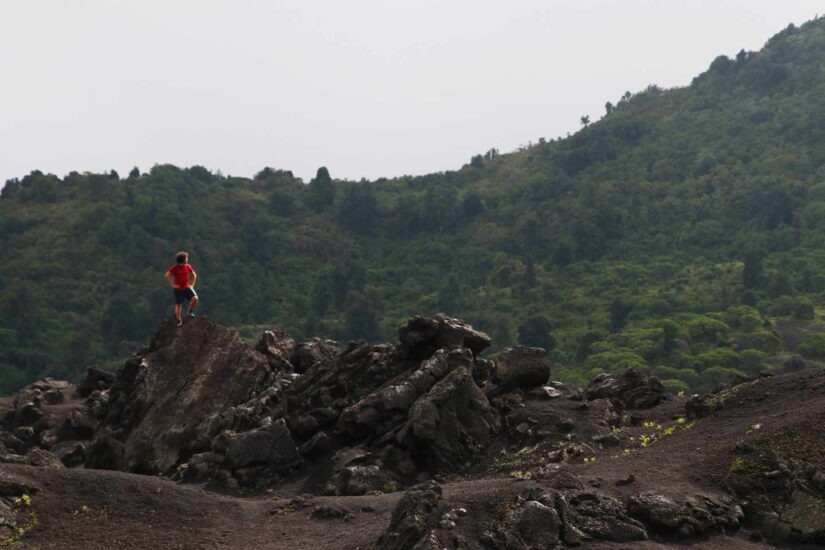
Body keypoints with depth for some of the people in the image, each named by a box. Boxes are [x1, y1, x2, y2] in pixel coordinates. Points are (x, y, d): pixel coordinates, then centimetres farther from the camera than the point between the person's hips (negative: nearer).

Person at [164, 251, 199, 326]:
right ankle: (179, 320, 14)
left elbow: (194, 275, 14)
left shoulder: (188, 267, -1)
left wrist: (192, 284, 5)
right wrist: (173, 285, -14)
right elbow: (167, 275, -14)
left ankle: (190, 312, 3)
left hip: (187, 287, 3)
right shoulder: (174, 268, -11)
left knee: (195, 298, -19)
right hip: (178, 288, -3)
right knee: (178, 304, 2)